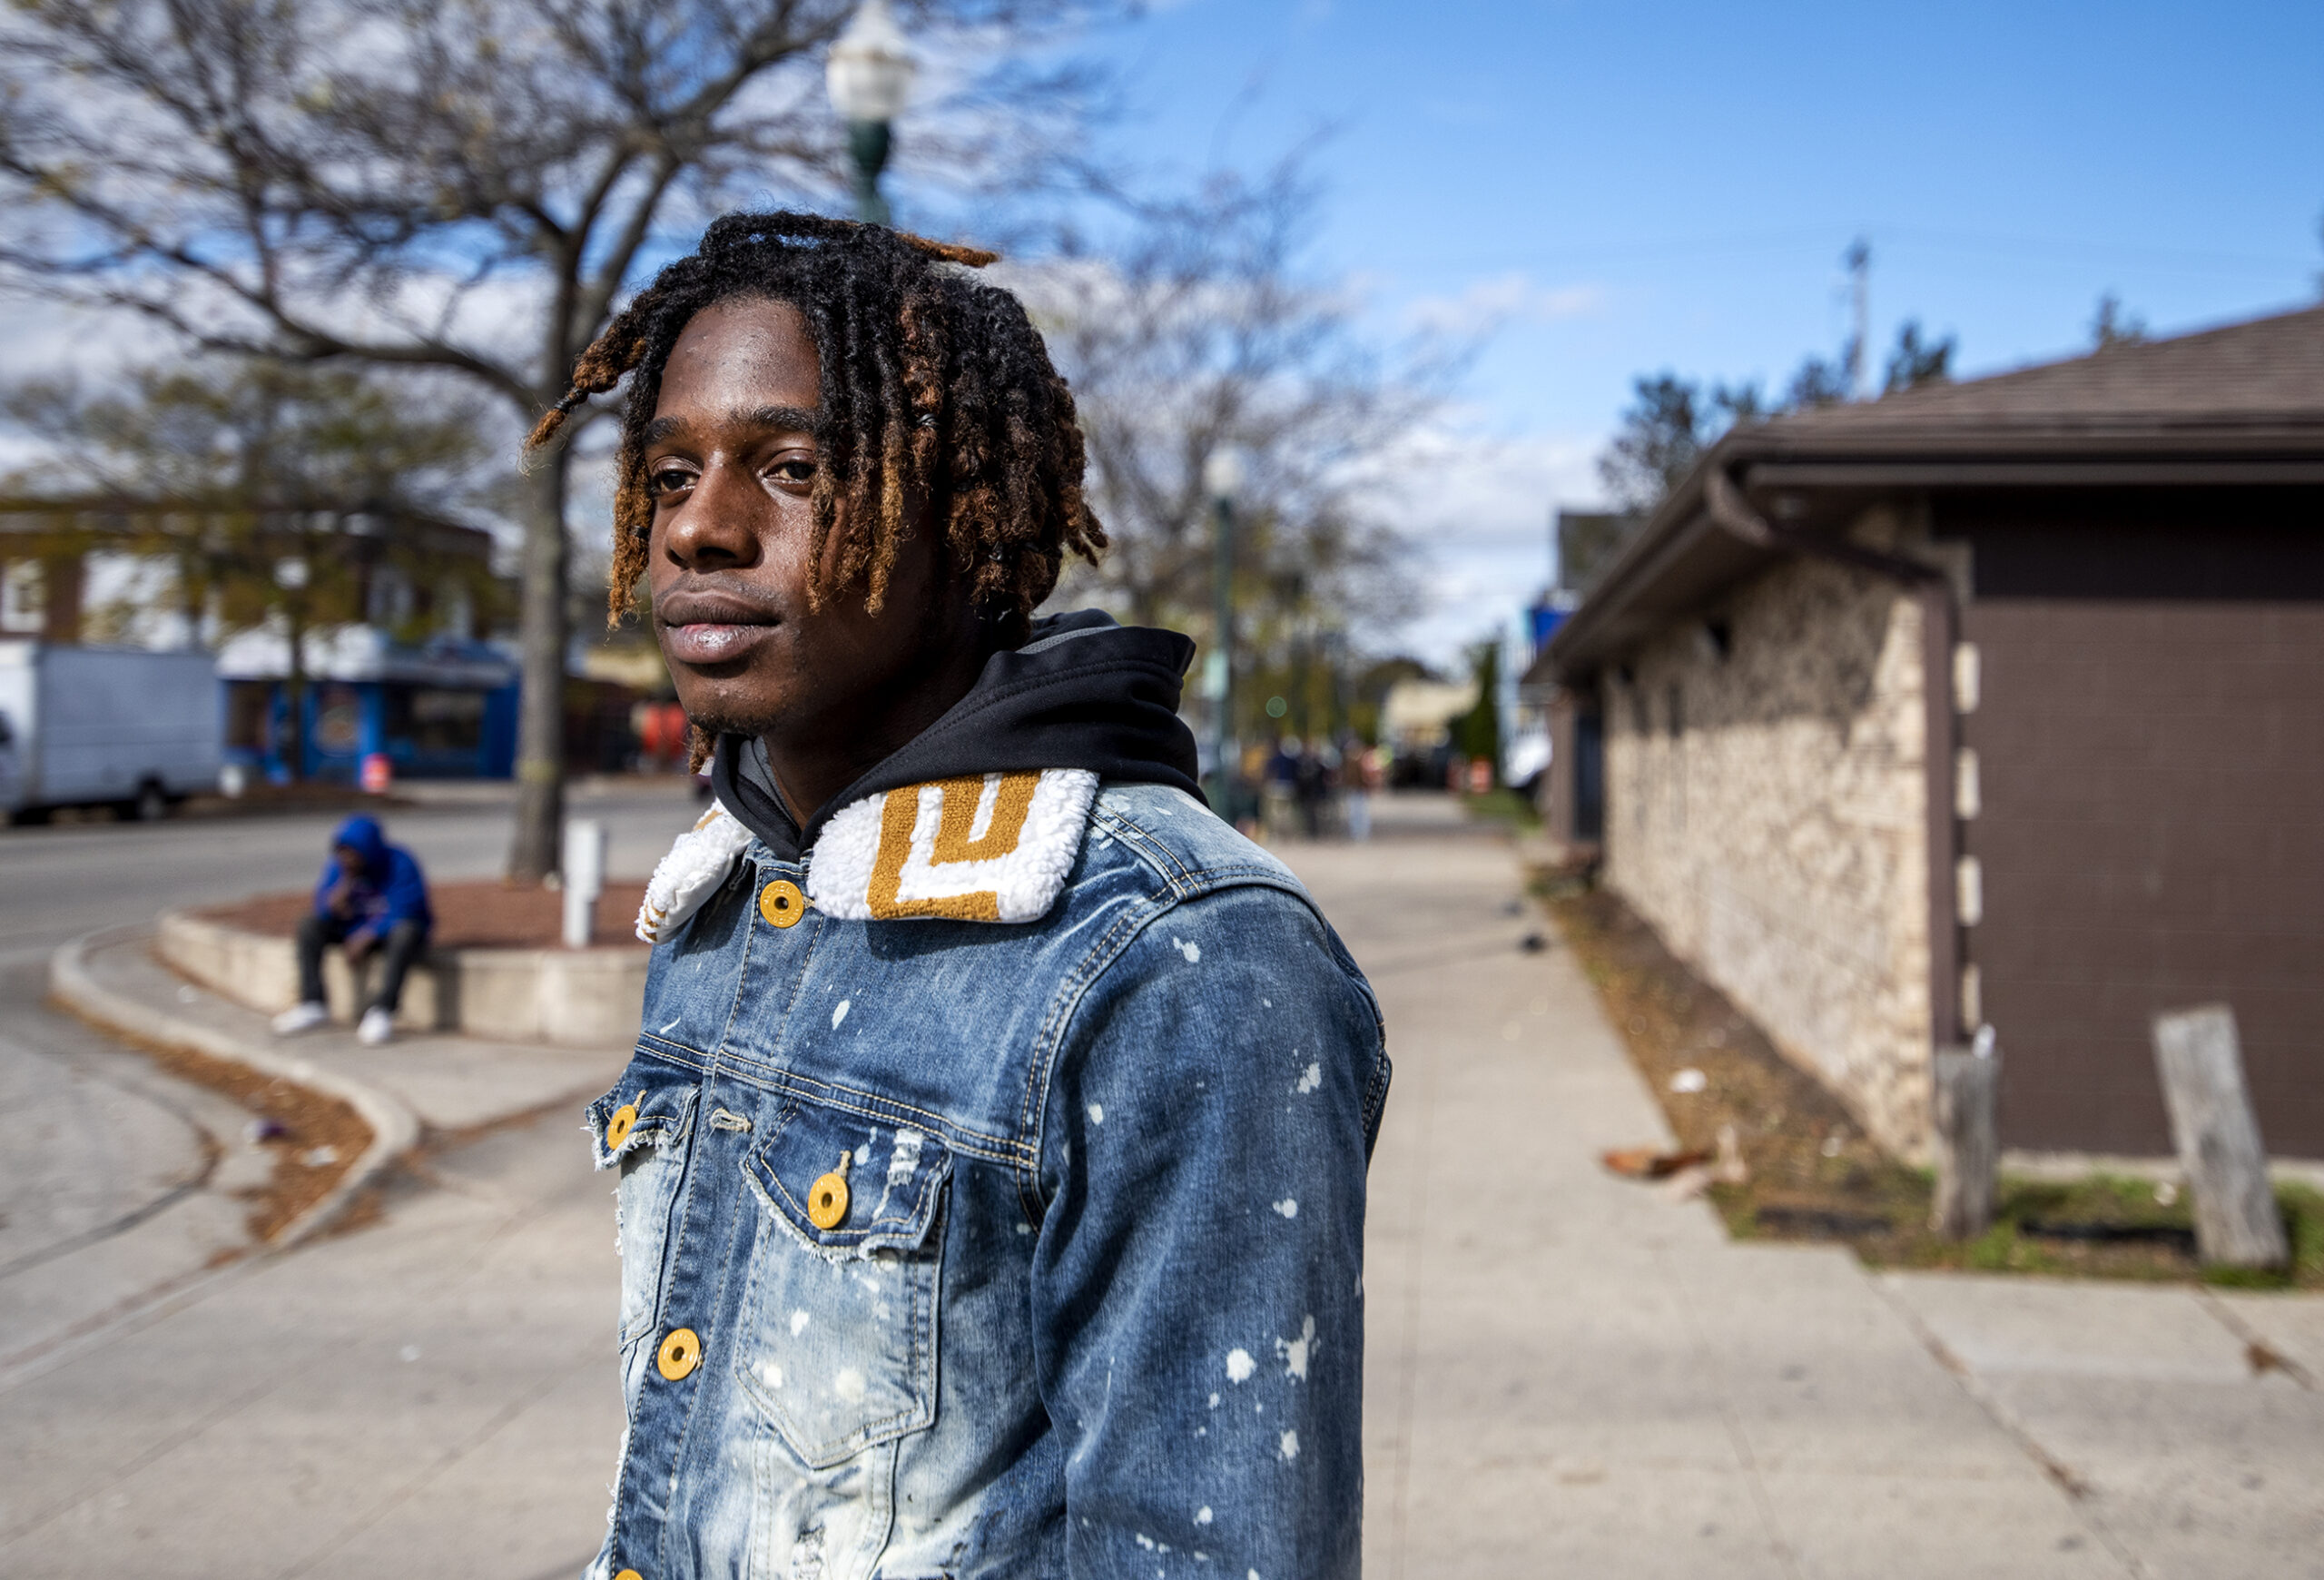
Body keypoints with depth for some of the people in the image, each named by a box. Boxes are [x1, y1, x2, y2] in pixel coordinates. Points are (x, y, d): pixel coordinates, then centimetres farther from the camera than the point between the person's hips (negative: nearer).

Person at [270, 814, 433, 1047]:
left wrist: (365, 937, -30)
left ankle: (382, 1010, -38)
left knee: (406, 932, -39)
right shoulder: (338, 866, -9)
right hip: (356, 929, 5)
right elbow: (323, 911, -8)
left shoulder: (400, 864, -22)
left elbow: (403, 913, -25)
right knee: (310, 925, -12)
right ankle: (313, 1005, -14)